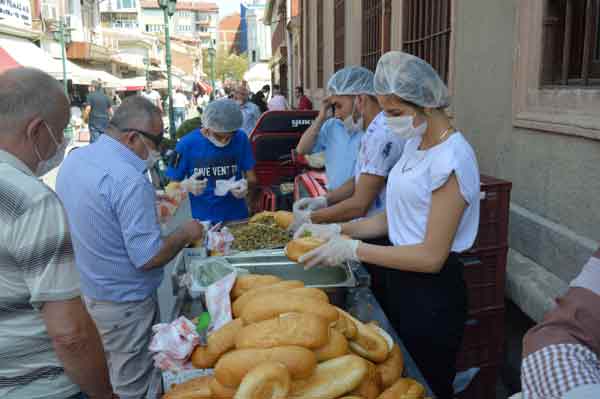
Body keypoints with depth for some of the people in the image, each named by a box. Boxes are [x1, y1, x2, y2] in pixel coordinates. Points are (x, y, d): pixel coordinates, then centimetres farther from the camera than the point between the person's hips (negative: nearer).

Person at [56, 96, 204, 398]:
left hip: (84, 291, 9)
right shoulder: (130, 181, -29)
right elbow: (149, 258, -27)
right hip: (123, 303, -8)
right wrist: (186, 234, -11)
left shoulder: (73, 160, -1)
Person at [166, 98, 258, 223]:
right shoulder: (187, 144, -5)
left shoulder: (241, 139, -1)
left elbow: (251, 178, 7)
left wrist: (246, 186, -13)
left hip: (236, 217, 1)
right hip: (200, 220, 0)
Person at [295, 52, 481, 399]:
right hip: (398, 280, 8)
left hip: (430, 293, -8)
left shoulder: (452, 160, -22)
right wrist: (339, 230, -2)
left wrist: (354, 250, -20)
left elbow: (432, 256, -22)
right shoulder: (416, 144, 5)